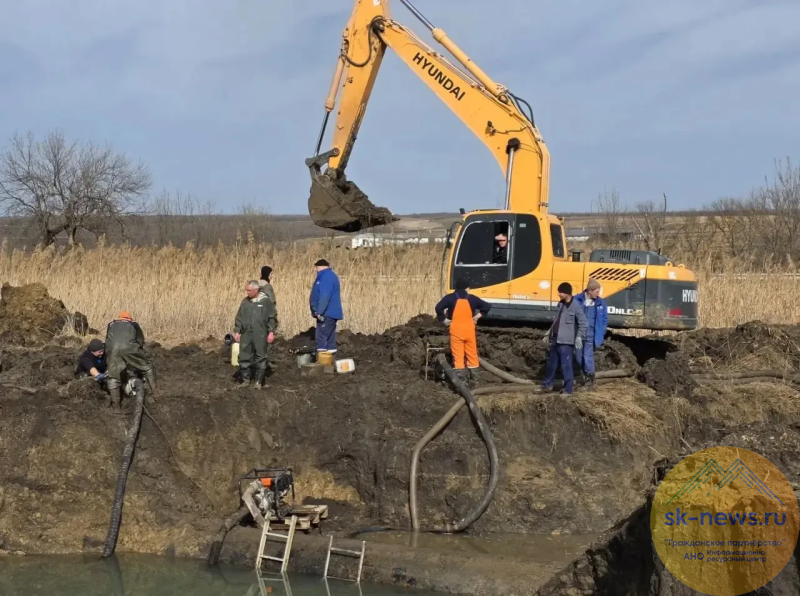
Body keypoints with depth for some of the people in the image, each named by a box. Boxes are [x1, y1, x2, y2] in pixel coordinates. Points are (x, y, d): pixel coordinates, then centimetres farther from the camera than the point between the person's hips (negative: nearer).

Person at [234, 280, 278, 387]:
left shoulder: (265, 301, -3)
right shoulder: (245, 301, 9)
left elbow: (271, 318, -3)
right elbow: (239, 318, 14)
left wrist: (271, 332, -8)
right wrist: (237, 331, 8)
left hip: (260, 335, -3)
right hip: (246, 334, 3)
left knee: (260, 358, 2)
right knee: (244, 358, 4)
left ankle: (258, 381, 10)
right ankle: (244, 379, 15)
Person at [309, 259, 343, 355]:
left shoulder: (326, 277, -15)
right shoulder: (330, 276, 19)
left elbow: (325, 296, -25)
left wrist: (319, 311, -27)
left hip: (326, 313, -11)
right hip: (330, 313, 11)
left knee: (322, 336, -13)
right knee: (329, 337, 14)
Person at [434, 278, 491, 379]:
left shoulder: (450, 298, -1)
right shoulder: (472, 298, 7)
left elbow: (439, 307, -14)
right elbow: (487, 306, 8)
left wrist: (443, 319, -2)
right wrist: (478, 315, 14)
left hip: (456, 329, -2)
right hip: (469, 329, 2)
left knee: (458, 352, -1)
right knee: (471, 351, 12)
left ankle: (459, 372, -6)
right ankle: (474, 370, 15)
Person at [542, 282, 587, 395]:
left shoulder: (575, 306, -14)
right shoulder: (560, 303, 11)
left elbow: (583, 323, -13)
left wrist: (579, 337, -20)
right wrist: (549, 332, 23)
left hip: (566, 341, -8)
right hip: (555, 339, 8)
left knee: (566, 365, -5)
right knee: (551, 363, 18)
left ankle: (568, 390, 1)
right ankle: (547, 384, 32)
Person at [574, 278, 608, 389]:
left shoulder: (600, 303, -2)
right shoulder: (577, 300, -7)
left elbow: (604, 319, 5)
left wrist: (601, 335, -1)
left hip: (591, 334, -1)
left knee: (588, 357, -4)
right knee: (579, 357, 12)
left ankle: (590, 380, 10)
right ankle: (584, 374, 36)